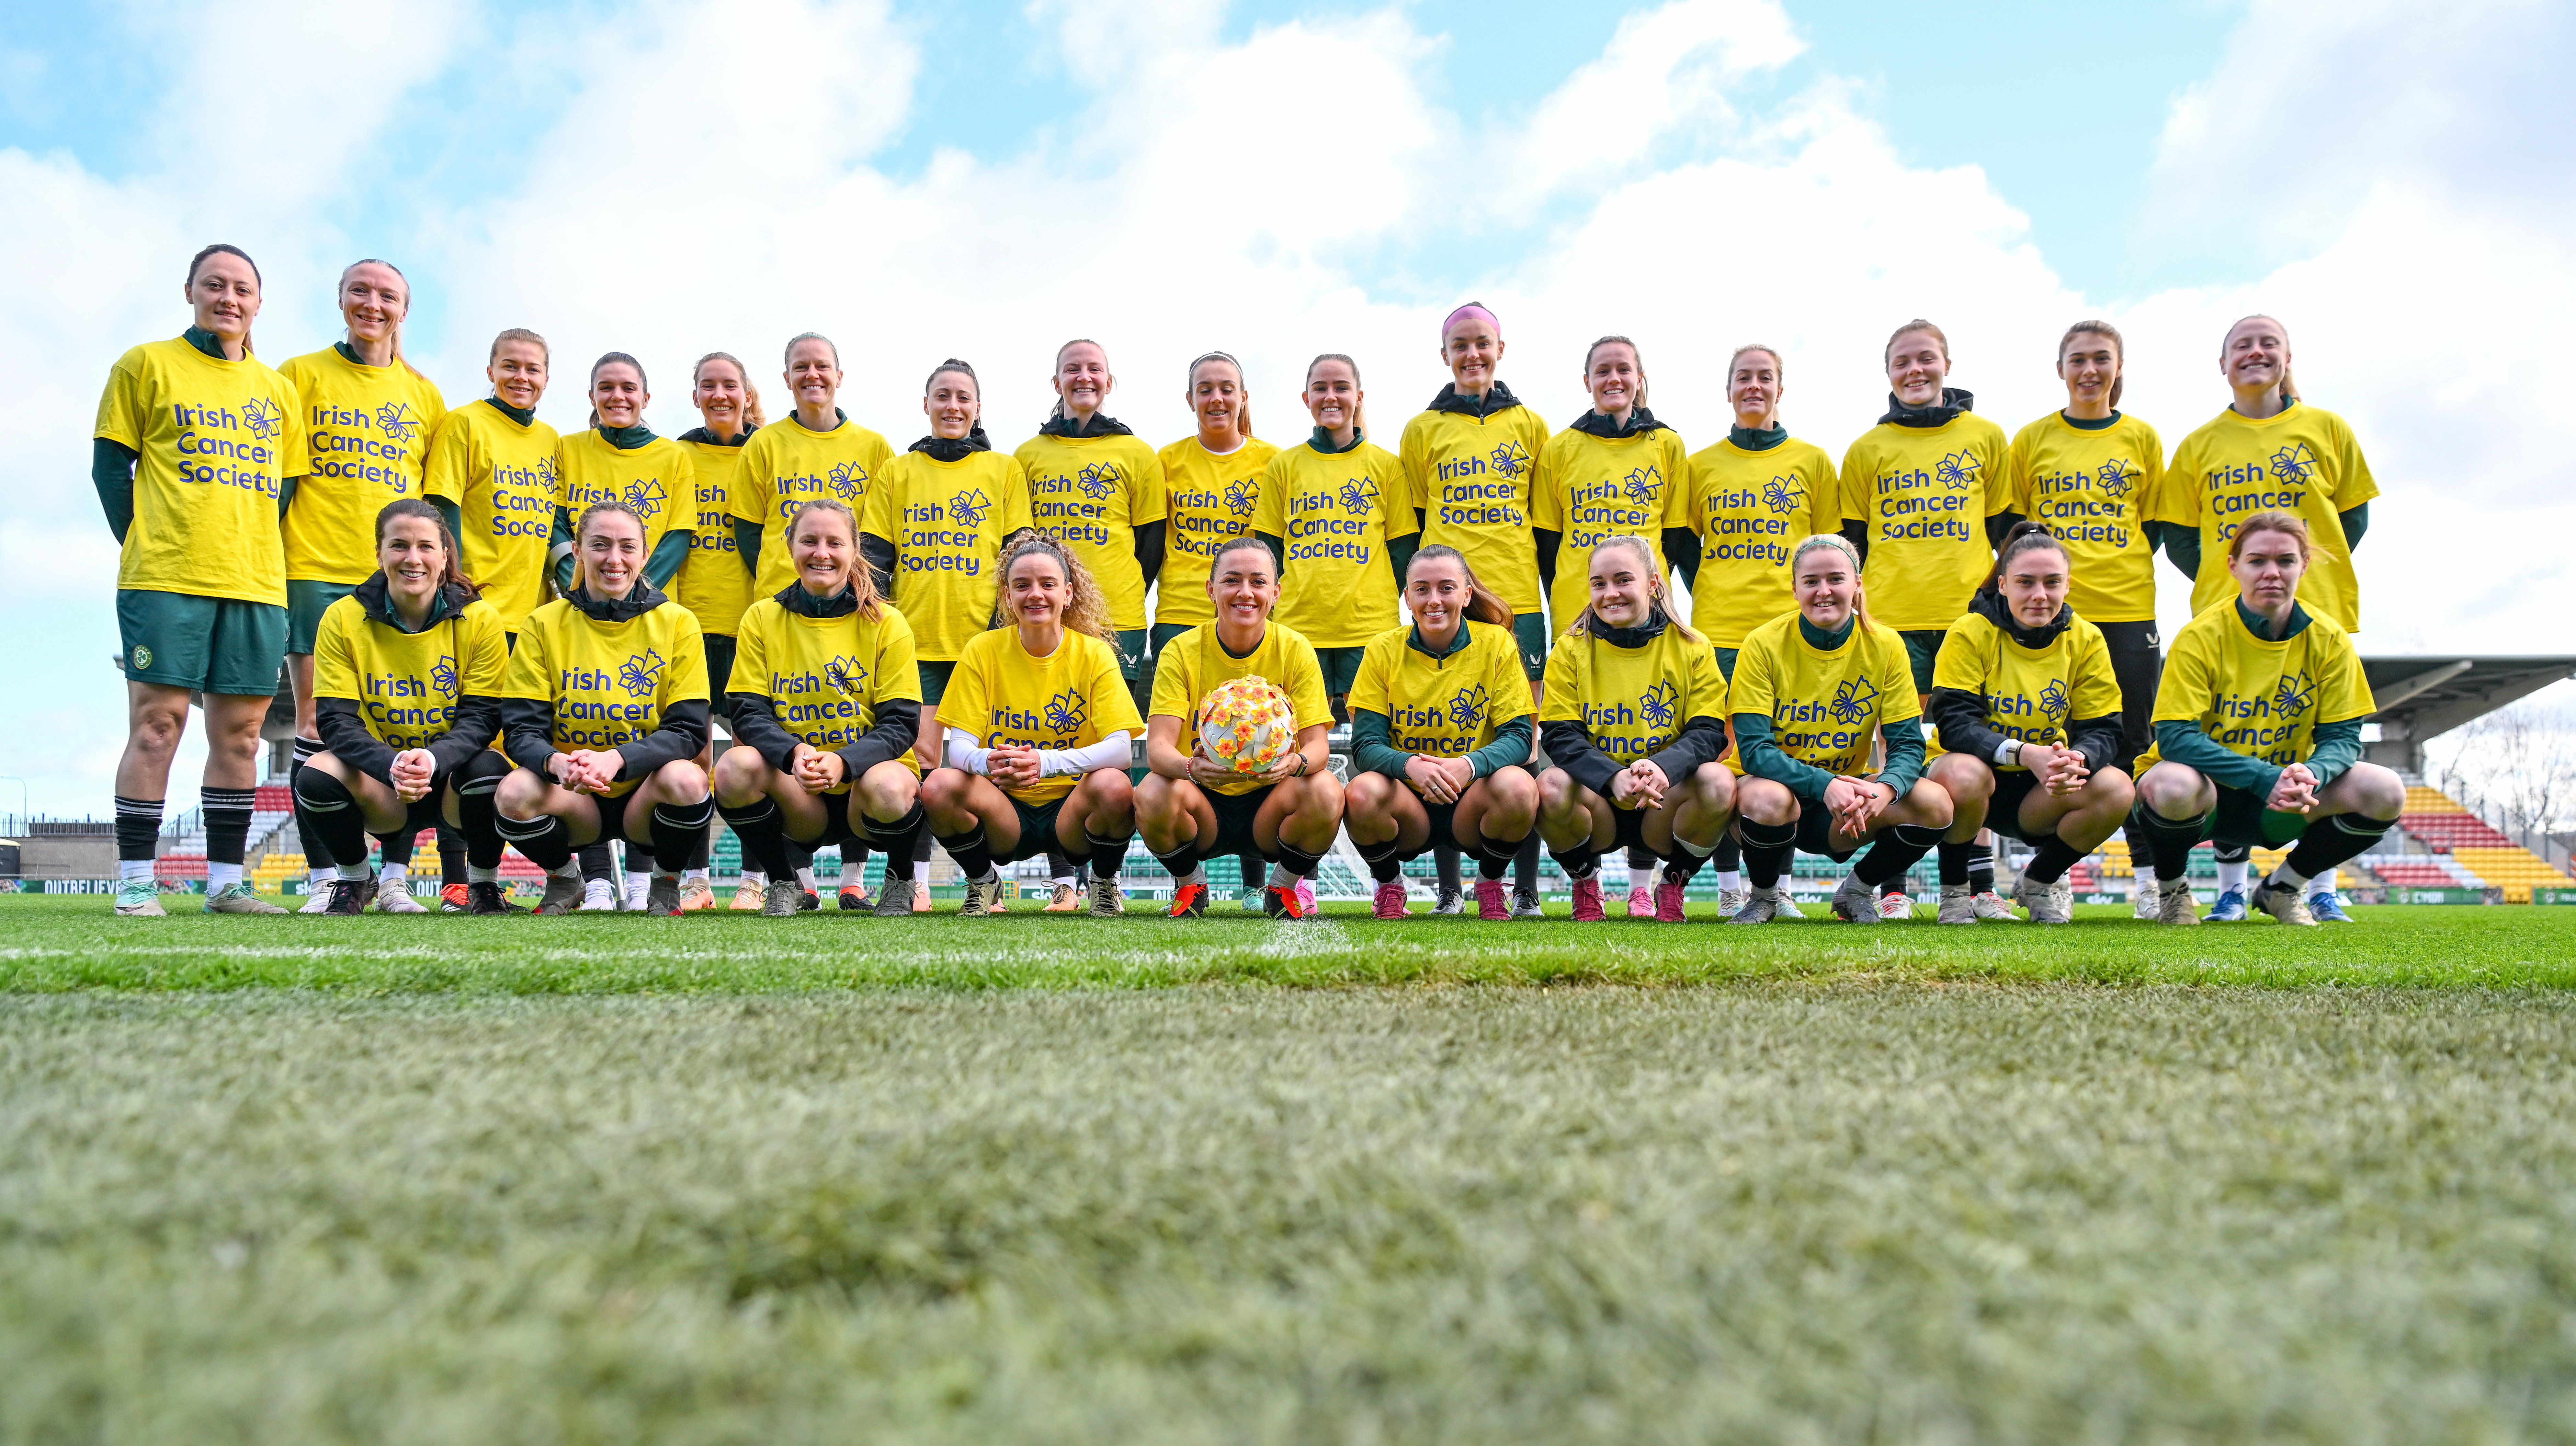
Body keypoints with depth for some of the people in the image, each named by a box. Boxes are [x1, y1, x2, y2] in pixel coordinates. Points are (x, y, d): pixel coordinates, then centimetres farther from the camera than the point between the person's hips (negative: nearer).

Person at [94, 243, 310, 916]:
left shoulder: (279, 391, 17)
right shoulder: (145, 366, 6)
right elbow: (110, 463, 4)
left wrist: (261, 553, 6)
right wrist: (143, 544, -3)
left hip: (257, 584, 4)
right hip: (164, 581, -4)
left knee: (240, 733, 4)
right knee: (156, 724, -5)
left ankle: (225, 880, 10)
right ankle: (135, 880, 2)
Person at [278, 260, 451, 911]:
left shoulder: (424, 394, 16)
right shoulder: (301, 376, 9)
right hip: (316, 570, -2)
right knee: (317, 721, -3)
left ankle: (394, 878, 3)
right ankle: (326, 878, 1)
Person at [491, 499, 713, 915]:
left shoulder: (677, 623, -2)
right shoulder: (543, 624, 1)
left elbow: (689, 730, -9)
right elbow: (521, 730, -5)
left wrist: (618, 758, -29)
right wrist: (555, 763, -30)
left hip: (644, 794, -1)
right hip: (573, 801, 1)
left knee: (686, 780, -33)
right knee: (515, 793, -30)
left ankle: (666, 883, -2)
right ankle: (563, 879, 4)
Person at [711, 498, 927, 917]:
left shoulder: (887, 624, -2)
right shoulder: (762, 618, 4)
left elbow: (901, 724, -7)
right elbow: (750, 714, -3)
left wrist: (843, 761, -28)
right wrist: (794, 753, -26)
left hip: (864, 778, -2)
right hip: (796, 794, 2)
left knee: (888, 787, -36)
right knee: (736, 767, -29)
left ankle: (901, 879, -1)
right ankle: (781, 882, -2)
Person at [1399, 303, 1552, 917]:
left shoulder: (1530, 426, 12)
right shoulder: (1422, 431, 11)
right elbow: (1407, 527, 12)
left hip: (1518, 602, 0)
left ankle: (1526, 889, 5)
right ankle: (1449, 889, 7)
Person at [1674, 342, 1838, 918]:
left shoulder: (1812, 461, 10)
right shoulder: (1700, 466, 11)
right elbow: (1679, 545, 15)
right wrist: (1708, 595, 6)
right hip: (1718, 631, 0)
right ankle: (1728, 882, 6)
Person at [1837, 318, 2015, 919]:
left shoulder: (1986, 437, 11)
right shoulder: (1867, 450, 10)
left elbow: (2007, 528, 14)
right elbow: (1852, 540, 12)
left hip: (1969, 613, 0)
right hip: (1891, 616, 0)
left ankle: (1980, 886, 8)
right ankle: (1893, 887, 3)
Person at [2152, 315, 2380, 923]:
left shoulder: (2327, 429, 8)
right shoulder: (2200, 445, 9)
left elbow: (2353, 515, 10)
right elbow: (2179, 535, 10)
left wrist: (2308, 569, -1)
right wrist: (2228, 576, -2)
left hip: (2315, 608, 0)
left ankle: (2323, 888, 10)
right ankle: (2232, 888, 7)